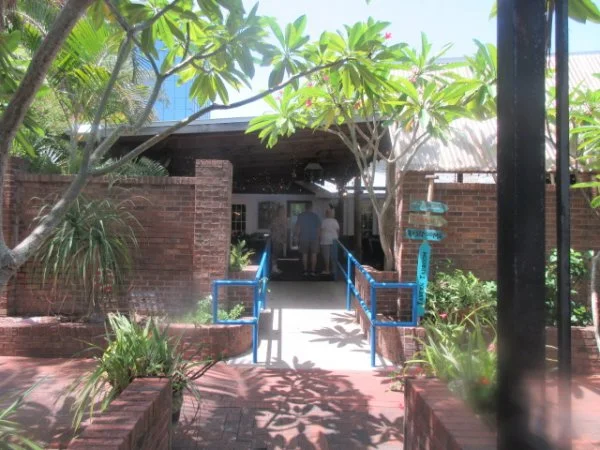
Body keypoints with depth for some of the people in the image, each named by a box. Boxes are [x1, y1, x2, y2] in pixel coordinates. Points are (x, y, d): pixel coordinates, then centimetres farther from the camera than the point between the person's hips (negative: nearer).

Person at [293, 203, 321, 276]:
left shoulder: (301, 216, 0)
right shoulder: (315, 216, 1)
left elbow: (298, 227, -2)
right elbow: (319, 228, 0)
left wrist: (296, 237, 2)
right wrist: (319, 236, 7)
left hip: (304, 238, 0)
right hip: (314, 238, 0)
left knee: (304, 254, 7)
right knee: (314, 254, 3)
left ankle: (305, 271, 5)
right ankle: (313, 271, 0)